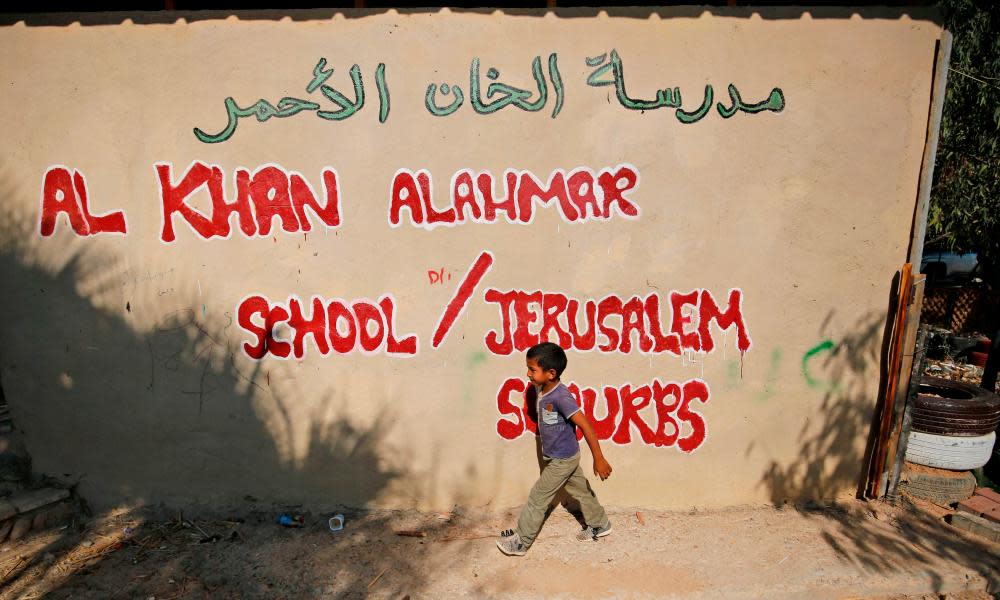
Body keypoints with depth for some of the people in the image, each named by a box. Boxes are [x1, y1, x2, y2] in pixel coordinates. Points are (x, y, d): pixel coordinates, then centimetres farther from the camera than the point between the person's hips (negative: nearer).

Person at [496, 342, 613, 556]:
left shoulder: (561, 397, -32)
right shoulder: (540, 388, -7)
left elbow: (585, 426, -31)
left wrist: (599, 459, -29)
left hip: (562, 460, -8)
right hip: (560, 457, 8)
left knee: (537, 498, 4)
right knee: (581, 490, 24)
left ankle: (521, 542, 19)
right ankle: (600, 525, 43)